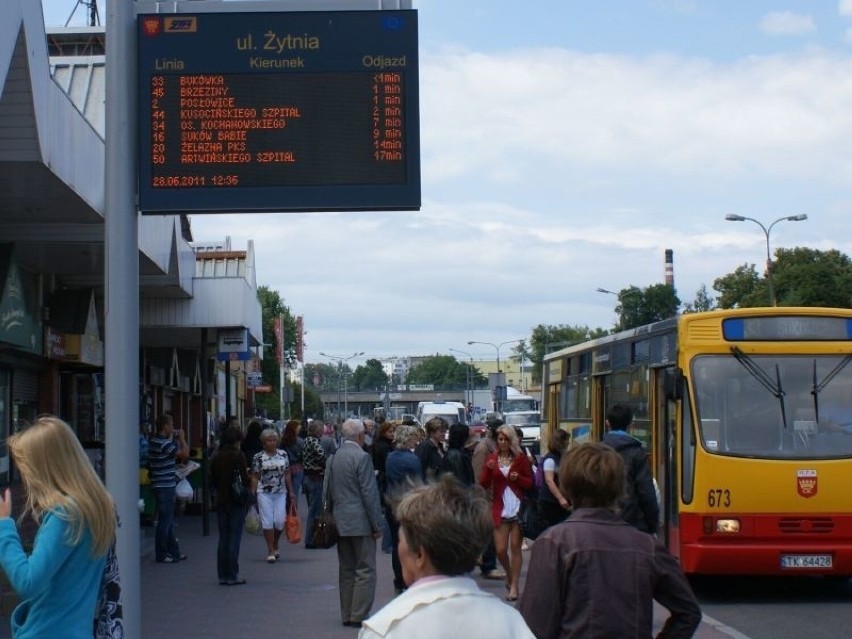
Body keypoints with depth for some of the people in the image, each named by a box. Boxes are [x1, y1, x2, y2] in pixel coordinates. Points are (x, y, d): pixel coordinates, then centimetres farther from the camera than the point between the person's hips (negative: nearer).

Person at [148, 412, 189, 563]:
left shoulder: (154, 442, 11)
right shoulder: (164, 443, -20)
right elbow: (185, 454, -20)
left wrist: (174, 439, 13)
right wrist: (181, 438, -7)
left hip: (161, 486, 10)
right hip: (165, 487, -10)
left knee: (168, 521, 16)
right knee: (165, 521, -3)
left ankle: (174, 552, 23)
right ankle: (162, 555, 4)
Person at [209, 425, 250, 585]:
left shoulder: (216, 458, 4)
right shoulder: (238, 456, -12)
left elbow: (212, 480, 9)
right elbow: (244, 480, -14)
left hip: (221, 501, 5)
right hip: (236, 501, -5)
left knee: (223, 538, 11)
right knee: (234, 538, -1)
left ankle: (222, 575, 13)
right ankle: (232, 576, -1)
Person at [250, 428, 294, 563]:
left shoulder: (283, 455, 6)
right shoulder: (258, 458, -1)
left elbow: (287, 475, 10)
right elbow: (254, 478, 1)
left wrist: (291, 491, 8)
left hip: (281, 493, 2)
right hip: (264, 493, -2)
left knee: (280, 521, -3)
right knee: (267, 521, -4)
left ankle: (275, 545, 24)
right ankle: (270, 551, 4)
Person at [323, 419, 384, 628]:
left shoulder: (333, 458, 8)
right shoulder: (361, 457, -14)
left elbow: (327, 491, 13)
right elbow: (369, 493, -15)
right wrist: (377, 525, -10)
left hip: (340, 522, 7)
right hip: (361, 522, -7)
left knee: (346, 570, 12)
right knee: (365, 570, -2)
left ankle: (347, 615, 15)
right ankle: (359, 615, -4)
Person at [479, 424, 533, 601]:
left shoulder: (520, 458, 3)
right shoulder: (492, 458, 6)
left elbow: (530, 483, 7)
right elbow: (483, 484, 1)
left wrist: (518, 478, -12)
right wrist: (488, 469, -17)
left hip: (518, 508, -1)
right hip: (500, 510, 1)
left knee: (515, 547, -2)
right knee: (500, 549, -1)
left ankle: (514, 586, 4)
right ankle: (509, 574, 28)